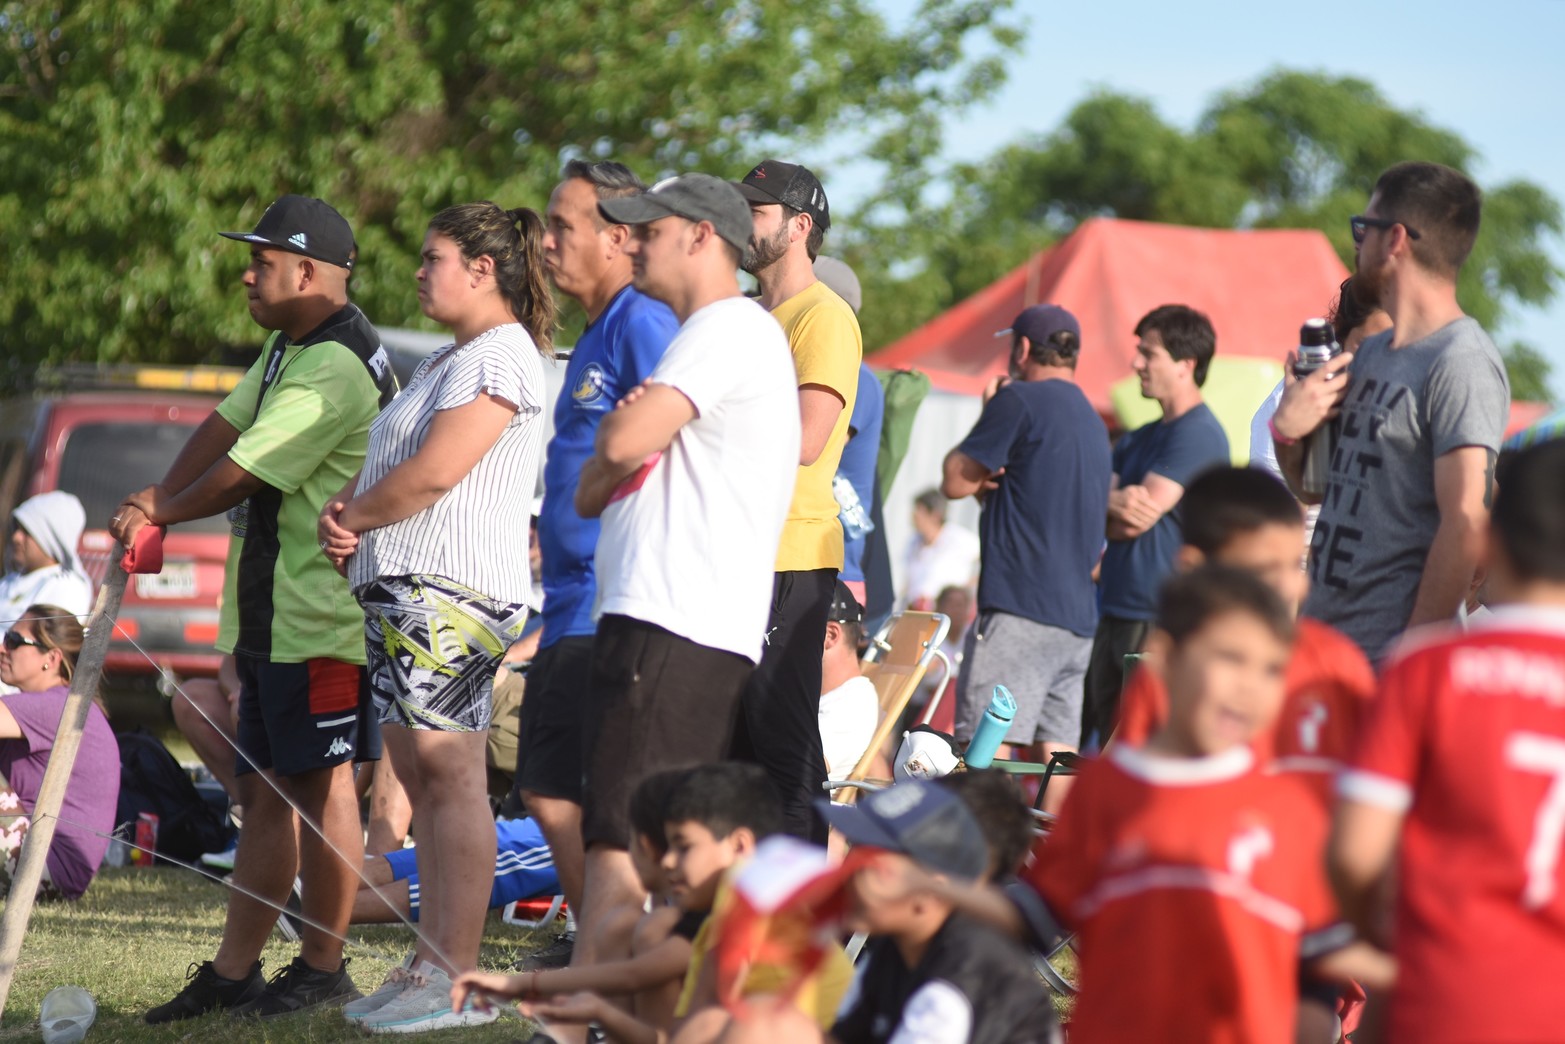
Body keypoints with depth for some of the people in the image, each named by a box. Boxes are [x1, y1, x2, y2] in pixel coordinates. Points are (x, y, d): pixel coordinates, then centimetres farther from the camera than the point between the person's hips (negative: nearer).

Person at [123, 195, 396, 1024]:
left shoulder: (336, 370, -19)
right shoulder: (288, 346, 15)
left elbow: (241, 475, -18)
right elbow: (227, 425, 13)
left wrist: (162, 512, -2)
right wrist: (157, 500, -2)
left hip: (324, 615, -10)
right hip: (271, 612, 10)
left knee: (319, 784, -4)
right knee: (266, 790, 11)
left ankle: (323, 969, 3)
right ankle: (233, 972, 14)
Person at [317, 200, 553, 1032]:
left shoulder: (500, 357, -9)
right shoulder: (446, 362, 24)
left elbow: (433, 473, -18)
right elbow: (385, 464, 25)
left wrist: (353, 517, -3)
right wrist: (340, 513, 4)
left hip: (449, 589, -11)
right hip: (402, 591, 11)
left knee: (450, 776, -12)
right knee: (422, 780, 9)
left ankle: (457, 980, -14)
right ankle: (429, 968, 12)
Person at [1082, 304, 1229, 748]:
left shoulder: (1199, 433, -9)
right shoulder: (1139, 439, 20)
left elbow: (1137, 521, -14)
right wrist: (1116, 504, -11)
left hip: (1162, 618, -9)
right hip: (1116, 615, 9)